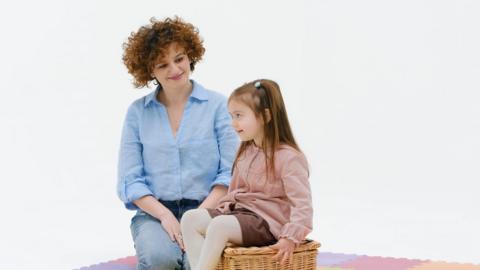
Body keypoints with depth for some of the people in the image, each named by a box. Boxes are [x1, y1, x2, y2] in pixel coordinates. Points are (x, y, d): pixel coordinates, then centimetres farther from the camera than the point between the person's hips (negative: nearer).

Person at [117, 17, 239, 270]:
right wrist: (165, 215, -11)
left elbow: (231, 173, -1)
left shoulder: (217, 105, 4)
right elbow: (129, 181, 4)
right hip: (154, 213, 1)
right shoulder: (137, 112, 8)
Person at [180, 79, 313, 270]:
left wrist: (290, 238, -28)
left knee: (219, 226, -31)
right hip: (238, 211, 9)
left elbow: (302, 204, -19)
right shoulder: (245, 153, 13)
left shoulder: (288, 157, -14)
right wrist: (220, 210, 8)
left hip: (266, 221, -8)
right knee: (190, 218, -9)